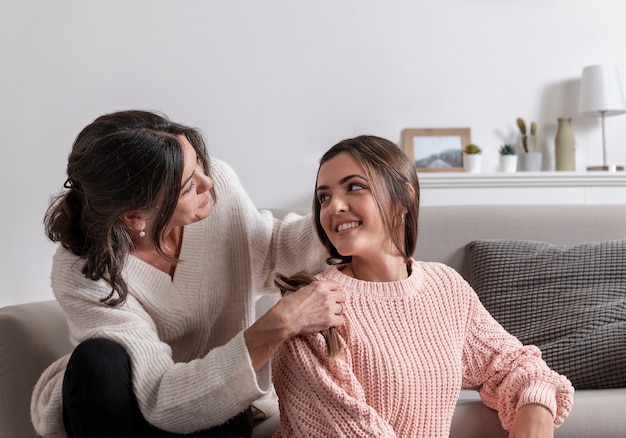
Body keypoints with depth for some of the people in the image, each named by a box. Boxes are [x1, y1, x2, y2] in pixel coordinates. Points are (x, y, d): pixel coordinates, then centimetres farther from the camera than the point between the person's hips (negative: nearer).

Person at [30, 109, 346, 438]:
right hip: (114, 408, 0)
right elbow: (162, 400, -33)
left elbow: (265, 250, 5)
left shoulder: (217, 183, -17)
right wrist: (281, 324, -39)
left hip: (216, 407, 1)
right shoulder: (82, 274, -28)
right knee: (98, 360, -33)